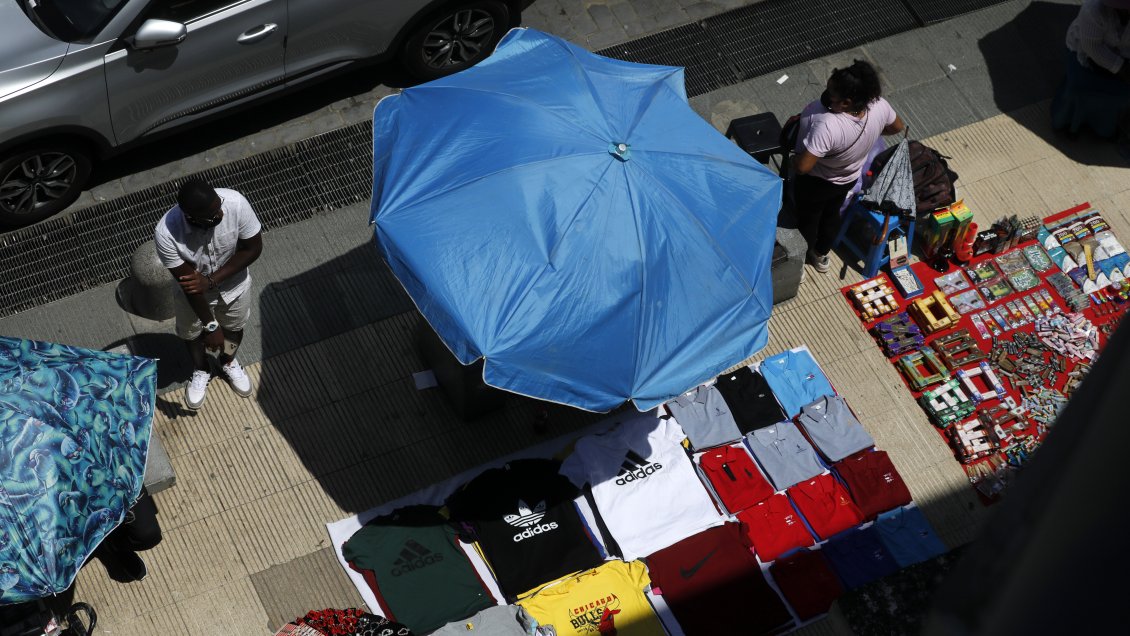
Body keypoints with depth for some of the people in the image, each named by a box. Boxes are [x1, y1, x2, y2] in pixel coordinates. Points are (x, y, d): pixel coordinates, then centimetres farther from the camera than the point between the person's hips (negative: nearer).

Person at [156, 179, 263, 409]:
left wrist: (211, 280, -28)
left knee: (234, 327, 29)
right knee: (192, 333, 27)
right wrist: (211, 326, -23)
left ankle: (228, 361, 62)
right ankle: (201, 370, 60)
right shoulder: (167, 233, -40)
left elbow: (253, 248, -22)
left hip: (234, 284, 2)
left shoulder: (236, 202, -36)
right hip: (193, 293, -1)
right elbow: (188, 283, -29)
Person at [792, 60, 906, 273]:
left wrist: (793, 159, -19)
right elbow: (898, 127, -6)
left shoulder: (828, 126, -47)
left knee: (807, 220, 24)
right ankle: (821, 256, 58)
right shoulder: (879, 106, -28)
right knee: (832, 214, 33)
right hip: (848, 178, 6)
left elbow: (802, 167, -42)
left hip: (816, 182, -6)